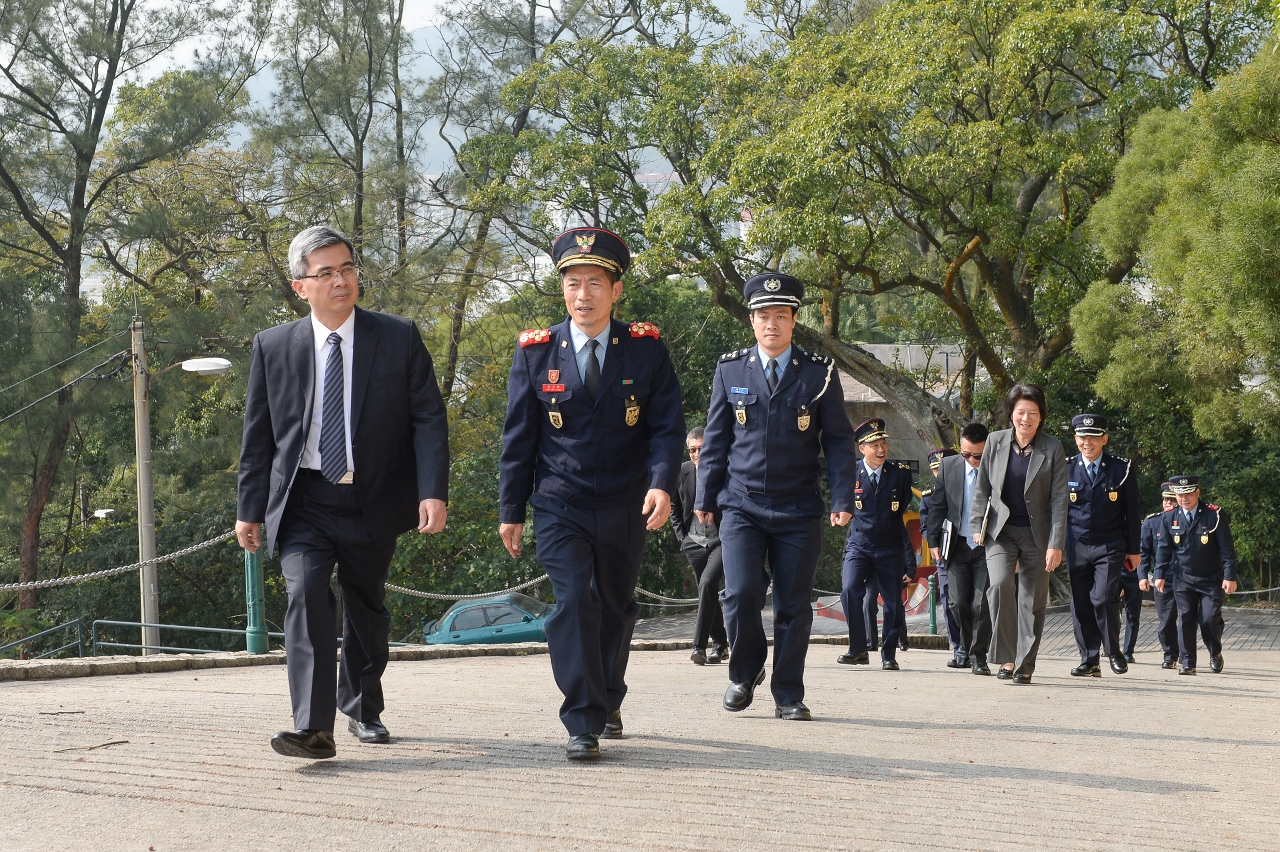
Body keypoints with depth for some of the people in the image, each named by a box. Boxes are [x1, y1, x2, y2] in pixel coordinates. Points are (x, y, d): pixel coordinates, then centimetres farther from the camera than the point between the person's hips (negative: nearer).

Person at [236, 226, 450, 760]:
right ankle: (312, 729, -24)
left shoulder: (399, 338, -1)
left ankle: (363, 709, 39)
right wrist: (249, 509, 5)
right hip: (303, 502, -1)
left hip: (374, 501, 1)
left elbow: (429, 419, -3)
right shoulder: (273, 346, 2)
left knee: (366, 610, 15)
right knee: (305, 594, -21)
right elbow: (258, 434, 8)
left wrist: (433, 491, -14)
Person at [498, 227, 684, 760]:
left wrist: (662, 484, -22)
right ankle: (583, 724, -10)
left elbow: (667, 425, -5)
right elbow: (518, 436, 3)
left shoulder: (646, 349, -2)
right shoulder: (536, 353, -1)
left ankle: (608, 702, 36)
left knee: (616, 607, 14)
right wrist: (511, 510, 2)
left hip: (625, 509, 1)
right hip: (559, 506, -1)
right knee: (573, 602, -16)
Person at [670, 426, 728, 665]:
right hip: (694, 543, 4)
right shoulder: (682, 472, 1)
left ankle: (699, 646, -22)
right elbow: (674, 506, 16)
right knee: (708, 592, 11)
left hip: (722, 540, -4)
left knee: (708, 583, -23)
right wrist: (681, 534, 9)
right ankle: (719, 644, 27)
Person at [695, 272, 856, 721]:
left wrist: (843, 499, -6)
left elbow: (838, 439, 3)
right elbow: (715, 438, 10)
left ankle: (788, 696, 16)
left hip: (799, 512, 0)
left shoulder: (820, 372, 2)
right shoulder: (730, 369, 5)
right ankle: (745, 672, 15)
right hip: (741, 506, 0)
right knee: (741, 594, -12)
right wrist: (705, 497, 8)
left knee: (794, 606, 3)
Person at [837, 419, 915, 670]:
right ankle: (858, 650, -9)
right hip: (859, 545, -1)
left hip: (891, 548, 1)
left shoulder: (900, 474, 0)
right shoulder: (850, 473, -2)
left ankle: (889, 656, 15)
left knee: (893, 603, 1)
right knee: (850, 591, -20)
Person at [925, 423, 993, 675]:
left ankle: (978, 656, 7)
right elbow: (937, 505, 9)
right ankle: (964, 647, 27)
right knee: (959, 602, 4)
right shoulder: (948, 467, 2)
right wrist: (933, 541, 5)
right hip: (958, 545, 3)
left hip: (988, 547, -2)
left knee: (982, 604, -5)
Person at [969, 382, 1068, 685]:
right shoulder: (995, 441, 1)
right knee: (1000, 584, -22)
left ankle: (1025, 665, 17)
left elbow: (1059, 499, -5)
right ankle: (1006, 657, -12)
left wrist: (1056, 544, -10)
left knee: (1032, 600, 3)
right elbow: (982, 488, 10)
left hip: (1036, 534, 0)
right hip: (1000, 530, 0)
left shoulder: (1052, 448, -4)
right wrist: (977, 526, 2)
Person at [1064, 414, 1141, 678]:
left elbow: (1132, 512, 5)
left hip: (1109, 548, -2)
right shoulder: (1066, 469, 4)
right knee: (1080, 604, 0)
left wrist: (1134, 550, 4)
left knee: (1104, 599, -14)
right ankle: (1089, 661, 8)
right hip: (1076, 547, 2)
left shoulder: (1122, 469, 1)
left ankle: (1114, 651, 7)